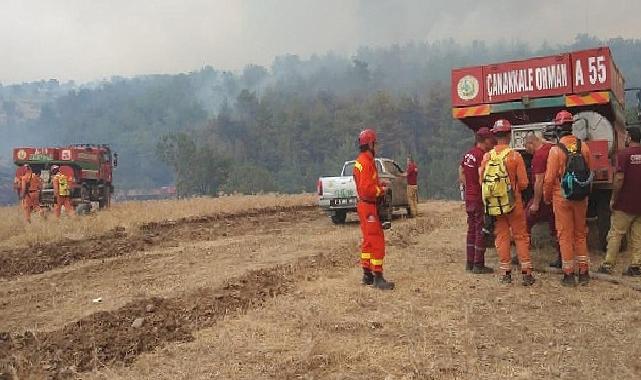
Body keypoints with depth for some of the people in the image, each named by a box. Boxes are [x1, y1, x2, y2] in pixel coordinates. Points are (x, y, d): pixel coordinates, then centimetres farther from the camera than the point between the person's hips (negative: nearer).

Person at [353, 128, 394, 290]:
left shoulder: (362, 161, 15)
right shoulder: (366, 163, -19)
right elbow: (367, 189, -25)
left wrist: (380, 184, 8)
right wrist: (382, 190, -12)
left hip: (364, 205, 11)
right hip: (369, 206, -11)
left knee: (368, 241, 16)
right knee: (377, 242, -7)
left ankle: (367, 275, 23)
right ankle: (378, 277, -4)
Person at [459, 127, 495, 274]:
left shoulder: (468, 154, 9)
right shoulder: (483, 155, -17)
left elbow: (461, 175, 16)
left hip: (469, 197, 9)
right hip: (479, 198, -9)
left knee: (472, 230, 14)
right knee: (481, 231, -1)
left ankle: (470, 263, 20)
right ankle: (478, 265, 3)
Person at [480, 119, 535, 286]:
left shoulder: (487, 157, -3)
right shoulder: (515, 156, -11)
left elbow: (482, 180, 4)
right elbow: (523, 183, -10)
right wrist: (513, 185, 11)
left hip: (494, 203, 2)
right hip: (513, 202, -2)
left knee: (501, 237, 11)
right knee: (521, 236, 8)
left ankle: (506, 272, 14)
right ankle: (526, 272, 8)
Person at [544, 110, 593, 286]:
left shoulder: (556, 150, -14)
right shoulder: (583, 146, -2)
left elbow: (549, 178, -11)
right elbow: (589, 171, 9)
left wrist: (547, 197, 3)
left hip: (562, 198, -4)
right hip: (581, 198, 4)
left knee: (565, 235, 4)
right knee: (580, 234, 15)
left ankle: (569, 274, 9)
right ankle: (584, 272, 20)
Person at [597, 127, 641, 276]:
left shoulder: (624, 154, -11)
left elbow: (619, 178, -16)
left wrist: (613, 198, -8)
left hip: (625, 204, -5)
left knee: (615, 234, 2)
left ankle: (608, 265, 5)